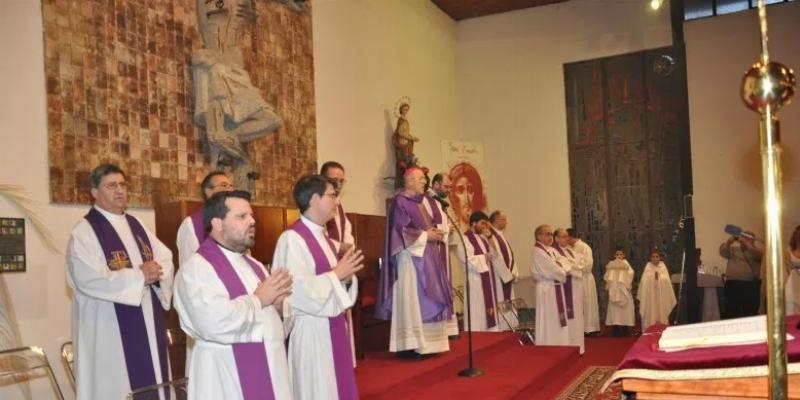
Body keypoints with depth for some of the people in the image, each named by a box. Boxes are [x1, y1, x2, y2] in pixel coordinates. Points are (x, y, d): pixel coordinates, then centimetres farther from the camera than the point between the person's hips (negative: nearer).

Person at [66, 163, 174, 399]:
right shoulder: (84, 232, -9)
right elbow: (89, 279, -22)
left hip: (147, 320, 7)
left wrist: (157, 272, -14)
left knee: (152, 379, 11)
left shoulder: (136, 225, 13)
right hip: (110, 326, -7)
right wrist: (138, 276, -18)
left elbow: (166, 258, 9)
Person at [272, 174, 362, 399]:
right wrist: (336, 274, -16)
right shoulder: (292, 239, -16)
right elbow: (301, 290, -25)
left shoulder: (323, 237, 12)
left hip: (334, 326, 9)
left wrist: (347, 277, -3)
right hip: (311, 330, -9)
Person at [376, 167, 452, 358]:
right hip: (411, 258, -10)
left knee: (425, 300, 9)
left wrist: (434, 233, 3)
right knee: (412, 300, -9)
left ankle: (423, 343, 14)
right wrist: (425, 236, -13)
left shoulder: (417, 201, 18)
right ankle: (409, 345, -6)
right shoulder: (400, 202, -10)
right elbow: (402, 230, -18)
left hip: (426, 257, 10)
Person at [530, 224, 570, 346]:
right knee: (549, 322, -5)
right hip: (547, 288, -9)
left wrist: (565, 270, -10)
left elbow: (564, 263, 11)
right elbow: (551, 270, -18)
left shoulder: (552, 250, 16)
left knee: (558, 321, 12)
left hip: (557, 288, 9)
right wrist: (565, 273, -3)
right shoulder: (538, 251, -13)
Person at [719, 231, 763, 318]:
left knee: (749, 314, -2)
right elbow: (723, 252, -1)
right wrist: (728, 242, -17)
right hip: (732, 284, 2)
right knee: (730, 312, 2)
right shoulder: (733, 248, 17)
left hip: (750, 285, -2)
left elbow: (759, 255, -13)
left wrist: (747, 244, -24)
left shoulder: (757, 249, 9)